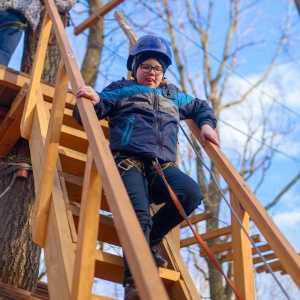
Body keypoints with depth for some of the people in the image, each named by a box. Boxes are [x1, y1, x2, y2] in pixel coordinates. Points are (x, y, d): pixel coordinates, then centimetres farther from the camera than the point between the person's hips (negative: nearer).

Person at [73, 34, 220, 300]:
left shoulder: (173, 96, 32)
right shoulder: (120, 90, 22)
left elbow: (201, 107, 45)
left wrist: (207, 124, 22)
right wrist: (93, 100, -11)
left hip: (163, 166, 4)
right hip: (128, 161, -3)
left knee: (191, 192, -29)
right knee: (139, 214, -31)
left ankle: (150, 241, -10)